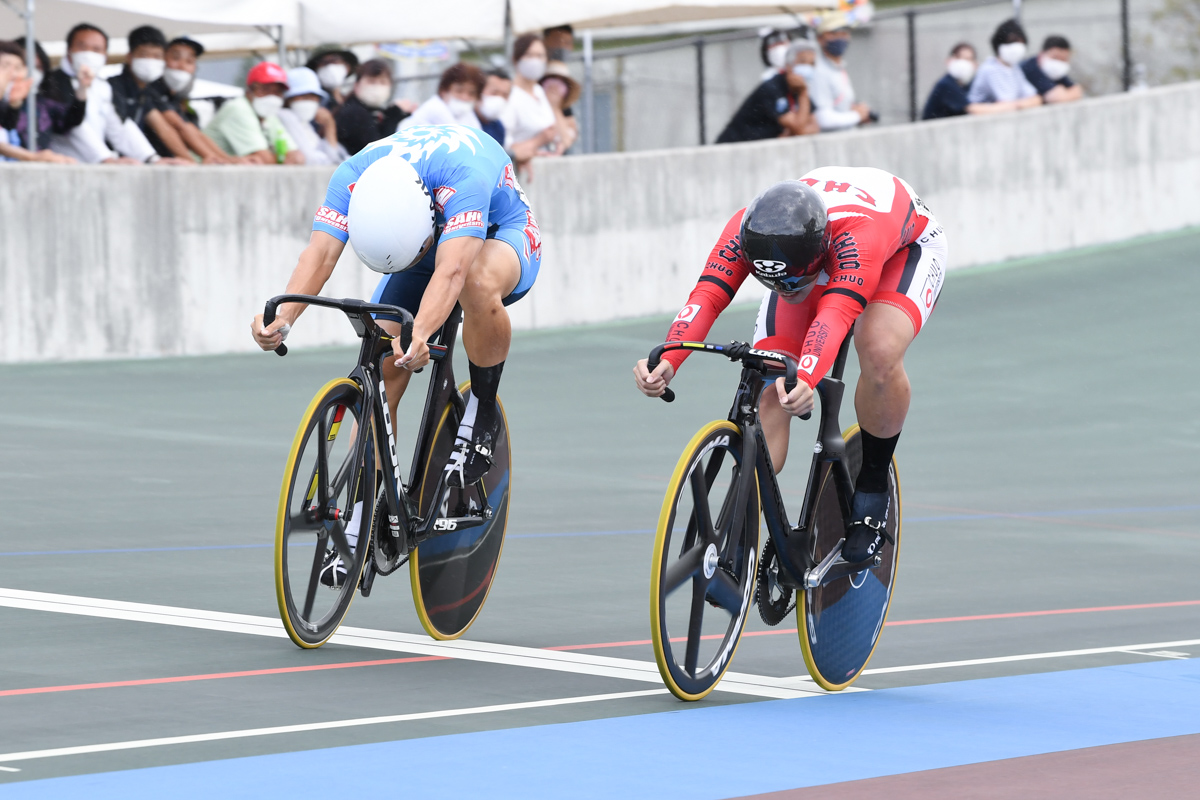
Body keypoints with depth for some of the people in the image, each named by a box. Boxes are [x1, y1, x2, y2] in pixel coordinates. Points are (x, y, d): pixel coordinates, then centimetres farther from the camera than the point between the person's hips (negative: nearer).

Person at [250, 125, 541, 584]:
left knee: (480, 284, -41)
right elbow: (320, 253, -38)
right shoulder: (353, 177, -29)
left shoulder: (463, 174, -42)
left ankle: (482, 413, -17)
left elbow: (450, 270, -53)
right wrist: (282, 318, -56)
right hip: (424, 240, 4)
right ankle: (359, 531, -8)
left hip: (501, 235, -4)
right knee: (379, 375, -15)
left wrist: (419, 335, -69)